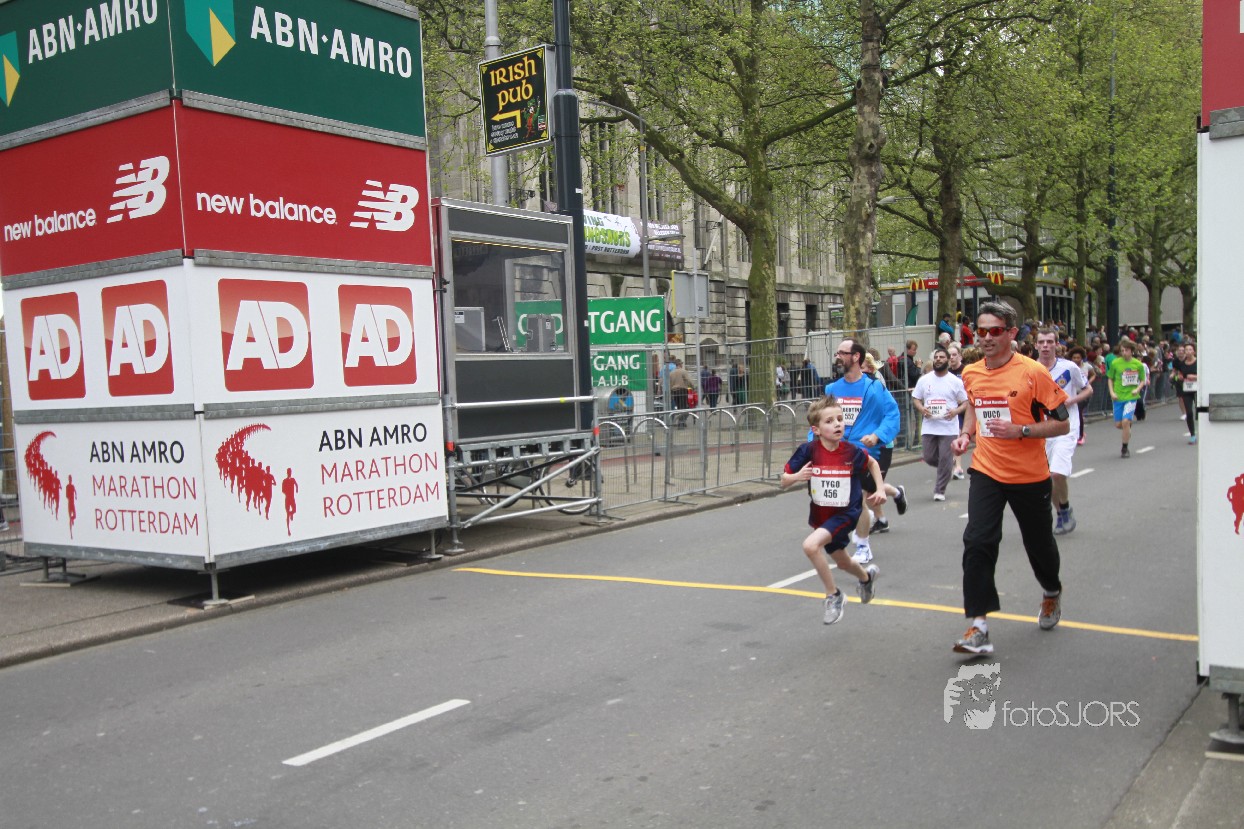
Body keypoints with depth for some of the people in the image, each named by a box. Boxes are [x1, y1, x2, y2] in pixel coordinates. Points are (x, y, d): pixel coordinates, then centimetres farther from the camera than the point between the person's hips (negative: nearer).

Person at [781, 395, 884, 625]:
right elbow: (784, 481, -11)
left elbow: (872, 463, 8)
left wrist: (880, 489, -1)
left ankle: (833, 595, -6)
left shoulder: (851, 452, -16)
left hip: (846, 514, -3)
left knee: (810, 545, -28)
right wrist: (796, 477, -31)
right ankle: (866, 576, 60)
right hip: (819, 515, 3)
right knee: (842, 563, 23)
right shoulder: (808, 451, -17)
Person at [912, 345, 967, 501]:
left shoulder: (955, 381, -1)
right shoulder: (924, 380, 5)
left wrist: (956, 411, -18)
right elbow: (916, 399, 11)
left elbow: (965, 402, 2)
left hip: (949, 428, -3)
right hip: (929, 427, 3)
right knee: (929, 458, 5)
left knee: (945, 460, -3)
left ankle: (940, 491, 9)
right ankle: (949, 465, 36)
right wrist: (921, 408, -10)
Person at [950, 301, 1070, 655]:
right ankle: (978, 626, -10)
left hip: (1029, 476, -2)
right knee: (977, 542, -14)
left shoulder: (1033, 372, -14)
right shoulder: (970, 374, 1)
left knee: (1039, 543, 16)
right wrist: (966, 433, 3)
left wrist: (1021, 431, -25)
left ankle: (1051, 593, 49)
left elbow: (1062, 424, -11)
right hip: (986, 472, 3)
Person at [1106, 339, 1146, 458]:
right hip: (1118, 397, 2)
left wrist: (1137, 389, -10)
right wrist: (1112, 392, -4)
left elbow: (1142, 380, 8)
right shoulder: (1115, 363, -3)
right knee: (1118, 424, 4)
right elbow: (1110, 379, 8)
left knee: (1125, 421, -16)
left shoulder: (1138, 364, -3)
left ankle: (1124, 449, -2)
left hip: (1131, 396, -2)